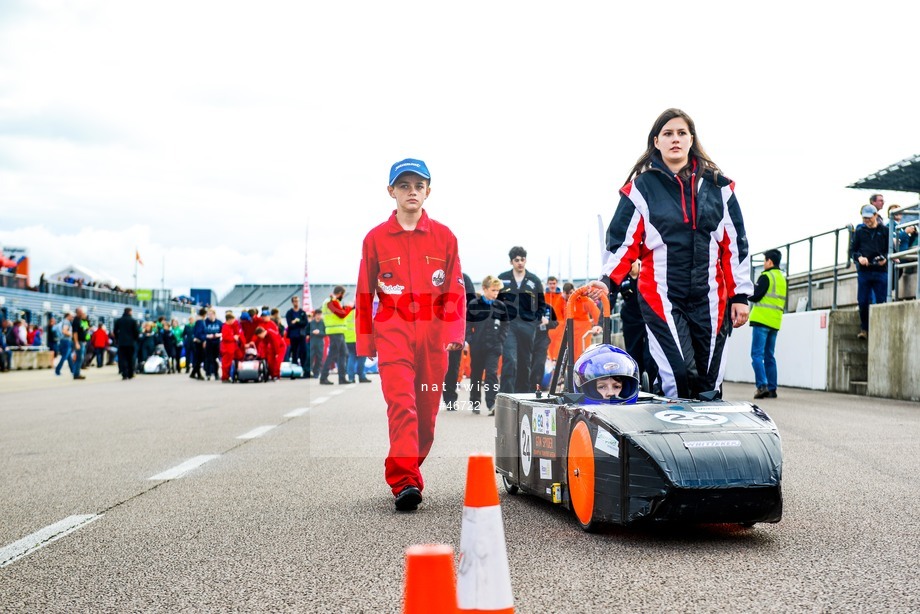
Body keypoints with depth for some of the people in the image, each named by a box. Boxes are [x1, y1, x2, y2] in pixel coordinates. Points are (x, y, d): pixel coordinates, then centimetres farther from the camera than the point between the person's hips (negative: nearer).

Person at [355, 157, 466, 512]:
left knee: (427, 409, 5)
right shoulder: (376, 238, 6)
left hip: (432, 332, 2)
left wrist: (453, 330, -7)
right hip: (392, 329, -2)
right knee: (401, 402, -16)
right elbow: (365, 293, 10)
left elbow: (455, 289, 6)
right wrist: (365, 341, 9)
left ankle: (407, 472, 22)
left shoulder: (444, 237, 7)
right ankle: (405, 482, -21)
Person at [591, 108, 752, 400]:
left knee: (709, 384, 6)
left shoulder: (717, 185, 9)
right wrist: (607, 280, -16)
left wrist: (739, 295, 6)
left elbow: (735, 244, 9)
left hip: (710, 298, 3)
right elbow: (624, 242, 1)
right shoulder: (641, 186, 2)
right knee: (679, 378, -15)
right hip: (661, 297, -3)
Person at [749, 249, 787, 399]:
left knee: (757, 354, -9)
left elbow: (755, 296, -12)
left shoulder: (766, 276, -7)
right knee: (769, 356, 10)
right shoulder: (782, 278, 19)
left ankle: (762, 385, -20)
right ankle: (771, 389, 6)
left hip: (762, 321, -8)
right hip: (775, 323, 8)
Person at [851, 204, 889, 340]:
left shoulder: (884, 230, 7)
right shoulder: (859, 231, 11)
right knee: (863, 302, 0)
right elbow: (852, 249, 13)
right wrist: (859, 257, -7)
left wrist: (885, 258, -13)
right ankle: (864, 329, 12)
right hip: (863, 271, 1)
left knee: (881, 302, -1)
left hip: (881, 271, -1)